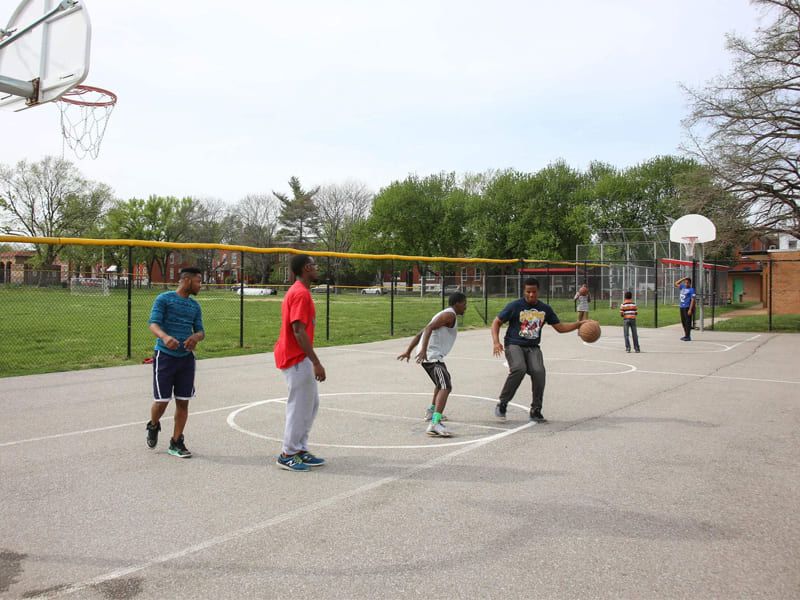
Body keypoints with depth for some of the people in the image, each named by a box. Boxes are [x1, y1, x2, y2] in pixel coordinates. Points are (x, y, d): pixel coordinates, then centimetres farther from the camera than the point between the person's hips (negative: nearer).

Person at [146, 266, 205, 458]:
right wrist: (165, 336, -35)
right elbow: (153, 323, -14)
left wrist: (195, 337, -15)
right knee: (161, 400, -2)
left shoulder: (195, 306, 13)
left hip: (186, 358, 5)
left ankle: (176, 443, 16)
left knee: (183, 402, 4)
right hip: (165, 356, -5)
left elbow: (200, 331, 11)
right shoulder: (164, 299, -4)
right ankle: (153, 426, 31)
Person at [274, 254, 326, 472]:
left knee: (311, 402, 15)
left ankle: (300, 449, 22)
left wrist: (312, 361, 23)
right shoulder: (301, 293, -17)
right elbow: (299, 330, -23)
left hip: (298, 357, 10)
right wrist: (316, 362, -23)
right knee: (300, 406, -3)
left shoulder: (296, 291, 15)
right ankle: (288, 455, 7)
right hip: (297, 358, -10)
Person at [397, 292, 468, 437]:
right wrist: (423, 350, -33)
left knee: (441, 383, 32)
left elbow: (420, 333, 25)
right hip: (432, 355, -10)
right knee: (445, 387, -21)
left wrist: (408, 351, 25)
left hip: (427, 354, 10)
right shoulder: (450, 315, -7)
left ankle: (432, 412, 47)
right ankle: (435, 424, -35)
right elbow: (429, 328, -22)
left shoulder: (443, 315, 24)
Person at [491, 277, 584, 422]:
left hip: (533, 348, 3)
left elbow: (560, 327, 14)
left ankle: (535, 411, -6)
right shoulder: (514, 306, -3)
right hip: (514, 345, -3)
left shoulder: (545, 309, 8)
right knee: (519, 368, -31)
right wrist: (496, 342, -12)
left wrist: (578, 324, 1)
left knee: (538, 371, -23)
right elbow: (496, 322, 1)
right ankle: (502, 404, -14)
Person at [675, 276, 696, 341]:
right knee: (683, 322, 12)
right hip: (682, 307, 8)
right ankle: (686, 335, 21)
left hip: (687, 307, -8)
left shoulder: (691, 290, -7)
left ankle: (688, 337, -5)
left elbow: (692, 300, -13)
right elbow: (676, 284, 25)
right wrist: (683, 279, 13)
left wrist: (690, 309, -19)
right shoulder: (683, 287, 13)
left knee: (688, 322, -7)